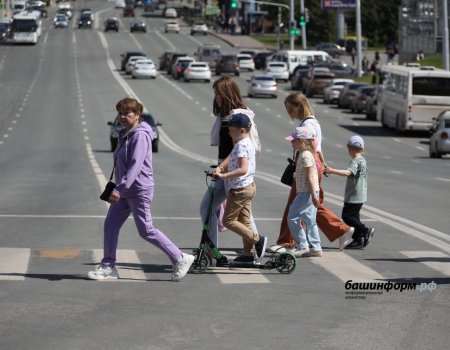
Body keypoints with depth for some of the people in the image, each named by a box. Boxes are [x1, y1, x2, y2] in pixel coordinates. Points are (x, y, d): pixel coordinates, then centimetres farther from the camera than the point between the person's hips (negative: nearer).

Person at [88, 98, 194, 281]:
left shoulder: (140, 135, -17)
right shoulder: (126, 135, 14)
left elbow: (135, 165, -26)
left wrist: (119, 189, -31)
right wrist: (118, 188, 22)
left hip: (139, 189, -9)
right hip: (125, 190, 9)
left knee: (146, 231, -3)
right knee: (110, 224, 2)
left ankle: (180, 259, 7)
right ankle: (108, 266, 7)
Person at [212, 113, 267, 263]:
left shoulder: (241, 145, -20)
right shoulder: (248, 143, 11)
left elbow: (243, 169, -30)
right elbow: (231, 157, 12)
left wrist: (223, 175, -30)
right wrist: (220, 167, -3)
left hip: (239, 189, -10)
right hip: (248, 186, 10)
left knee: (228, 220, -3)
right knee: (244, 221, 13)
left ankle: (257, 239, -7)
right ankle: (248, 254, 15)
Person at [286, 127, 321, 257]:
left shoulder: (305, 156, -16)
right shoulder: (307, 154, 15)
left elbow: (310, 177, -20)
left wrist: (313, 195, -23)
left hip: (306, 193, -10)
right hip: (308, 193, 10)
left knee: (293, 218, -6)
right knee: (310, 220, 11)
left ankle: (302, 246, -4)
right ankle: (315, 247, 11)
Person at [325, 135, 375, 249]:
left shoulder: (355, 161, -17)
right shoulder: (363, 160, 13)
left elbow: (348, 172, -34)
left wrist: (332, 170, -39)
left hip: (354, 196, -10)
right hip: (361, 196, 10)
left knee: (346, 216, -6)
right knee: (354, 216, 12)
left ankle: (366, 230, -9)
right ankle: (358, 240, 12)